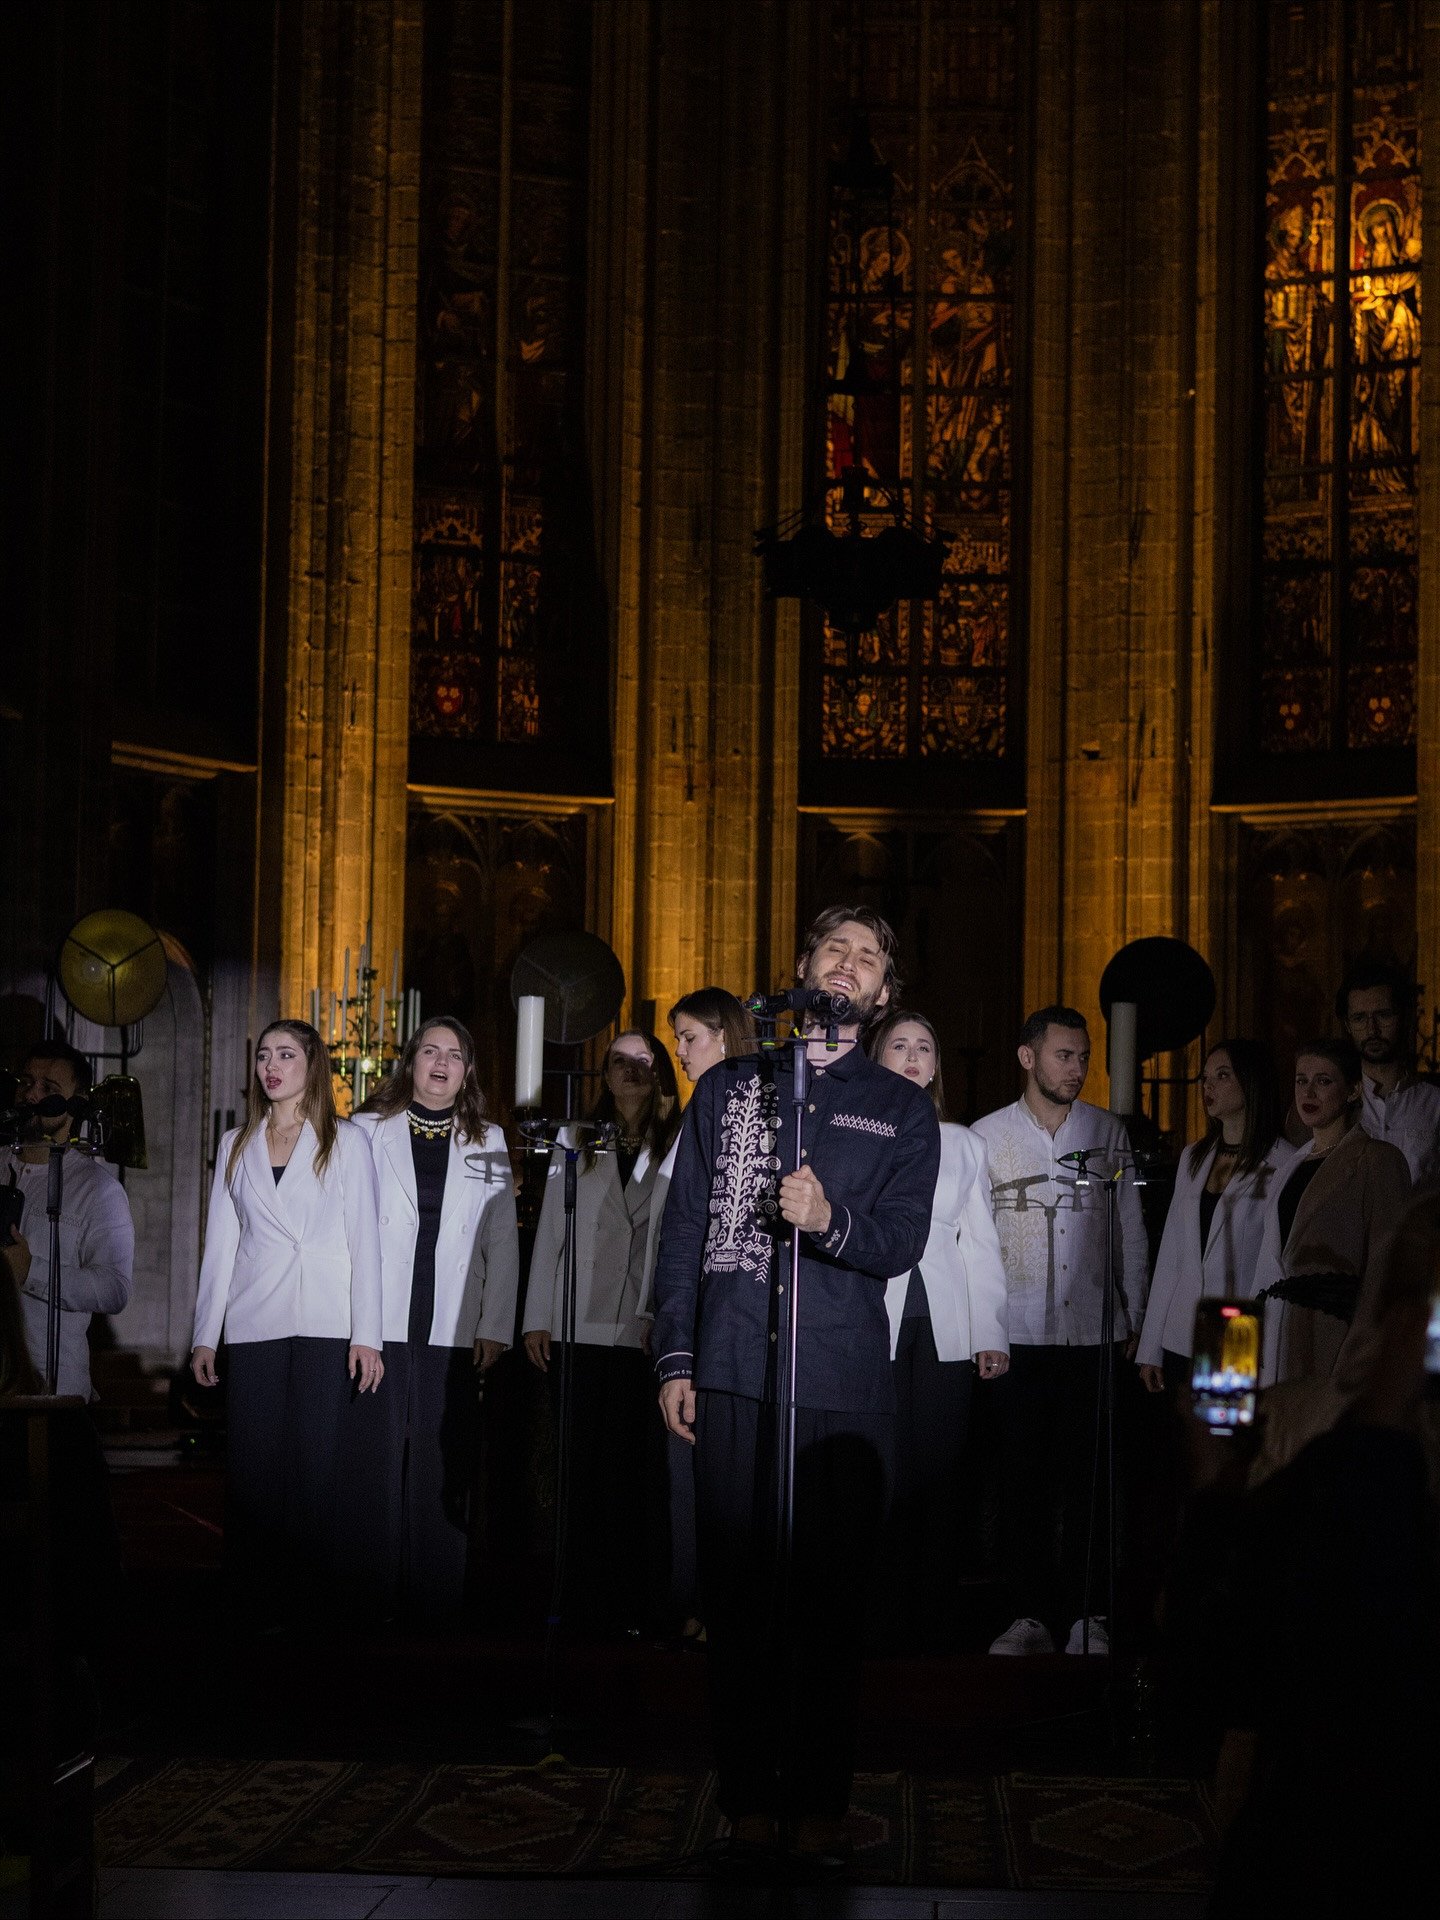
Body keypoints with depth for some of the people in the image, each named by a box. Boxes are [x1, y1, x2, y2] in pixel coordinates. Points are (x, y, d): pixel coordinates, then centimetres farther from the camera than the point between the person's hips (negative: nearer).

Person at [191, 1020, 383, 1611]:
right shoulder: (236, 1147, 16)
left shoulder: (345, 1141, 7)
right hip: (253, 1324, 3)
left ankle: (324, 1595, 1)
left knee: (318, 1467, -7)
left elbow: (364, 1239, 2)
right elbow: (220, 1243, 14)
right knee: (254, 1468, -2)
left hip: (325, 1324, -2)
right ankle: (259, 1598, 5)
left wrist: (366, 1334, -6)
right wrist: (205, 1335, 7)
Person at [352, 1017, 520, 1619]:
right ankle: (375, 1599, 5)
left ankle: (436, 1605, 5)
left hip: (451, 1337, 1)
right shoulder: (368, 1131, 9)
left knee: (444, 1474, -1)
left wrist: (495, 1329, 3)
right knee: (377, 1469, -3)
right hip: (378, 1330, -1)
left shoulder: (486, 1144, 13)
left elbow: (502, 1245, 10)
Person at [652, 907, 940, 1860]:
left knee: (834, 1594, 0)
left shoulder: (904, 1109, 12)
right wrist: (675, 1358, 5)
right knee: (738, 1587, 1)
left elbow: (902, 1243, 1)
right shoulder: (727, 1088, 14)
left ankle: (821, 1795, 10)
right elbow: (683, 1230, 12)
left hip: (845, 1384, 0)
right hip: (734, 1377, 1)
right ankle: (748, 1790, 10)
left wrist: (830, 1221, -19)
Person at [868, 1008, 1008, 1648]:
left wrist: (992, 1333, 6)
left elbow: (981, 1243, 15)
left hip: (945, 1330, 2)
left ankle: (932, 1631, 2)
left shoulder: (964, 1144, 17)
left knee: (936, 1476, -2)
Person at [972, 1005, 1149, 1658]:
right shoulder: (987, 1135, 4)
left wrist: (1135, 1321, 8)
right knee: (1021, 1476, 1)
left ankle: (1087, 1611, 7)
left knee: (1089, 1478, 0)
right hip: (1016, 1334, -1)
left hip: (1094, 1333, 1)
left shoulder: (1110, 1132, 8)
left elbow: (1130, 1235, 11)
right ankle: (1032, 1612, 7)